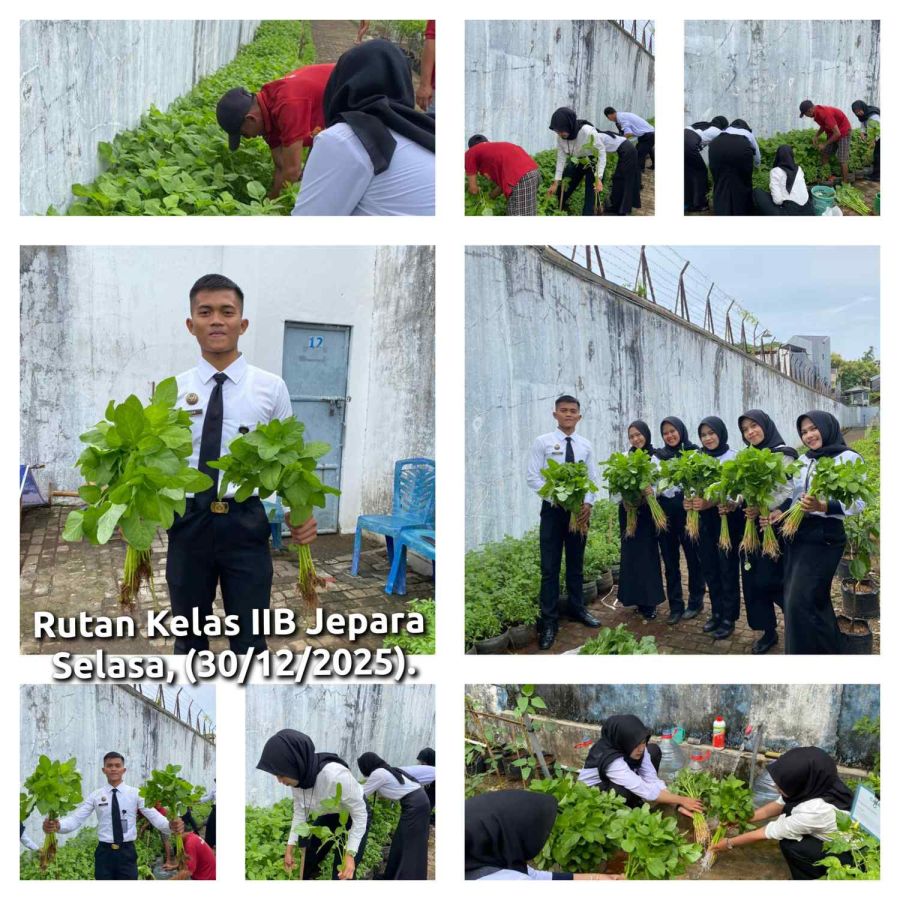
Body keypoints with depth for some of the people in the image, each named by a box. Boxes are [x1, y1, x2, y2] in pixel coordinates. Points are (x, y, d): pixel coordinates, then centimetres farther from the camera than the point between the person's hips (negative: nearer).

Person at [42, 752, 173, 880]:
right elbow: (76, 818, -8)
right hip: (104, 852, 1)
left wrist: (170, 827, -33)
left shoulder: (135, 793, 0)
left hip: (127, 852, 0)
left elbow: (153, 815, -11)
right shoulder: (95, 795, 2)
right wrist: (57, 826, -31)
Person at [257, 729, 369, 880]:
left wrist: (350, 854, -32)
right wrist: (290, 847, -3)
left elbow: (360, 814, -28)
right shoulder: (298, 776, -21)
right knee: (308, 864, 10)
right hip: (329, 815, 6)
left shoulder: (335, 775, -42)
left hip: (354, 816, -6)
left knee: (341, 876, -7)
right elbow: (300, 812, -2)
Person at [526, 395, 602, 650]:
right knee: (550, 567, -1)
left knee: (576, 563, 15)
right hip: (553, 508, -3)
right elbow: (532, 478, -9)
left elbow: (592, 479, 6)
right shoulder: (543, 442, -4)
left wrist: (587, 504, -11)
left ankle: (577, 608, 30)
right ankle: (549, 620, 5)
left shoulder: (585, 446, 6)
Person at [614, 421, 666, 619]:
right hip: (628, 510, 2)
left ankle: (649, 600, 3)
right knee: (630, 553, 3)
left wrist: (652, 492, -26)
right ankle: (633, 596, 11)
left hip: (648, 511, -2)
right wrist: (624, 500, -12)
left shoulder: (656, 457, -1)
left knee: (648, 553, -2)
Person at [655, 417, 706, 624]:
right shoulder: (659, 455, 9)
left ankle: (695, 602, 18)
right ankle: (675, 606, 12)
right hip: (665, 514, 3)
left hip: (688, 512, -3)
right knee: (670, 562, 6)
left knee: (693, 558, 6)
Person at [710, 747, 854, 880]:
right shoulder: (815, 786, -14)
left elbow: (769, 832, -20)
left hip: (851, 858, -8)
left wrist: (730, 844, -8)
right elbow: (777, 806, 6)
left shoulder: (815, 810, -35)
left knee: (790, 844, -21)